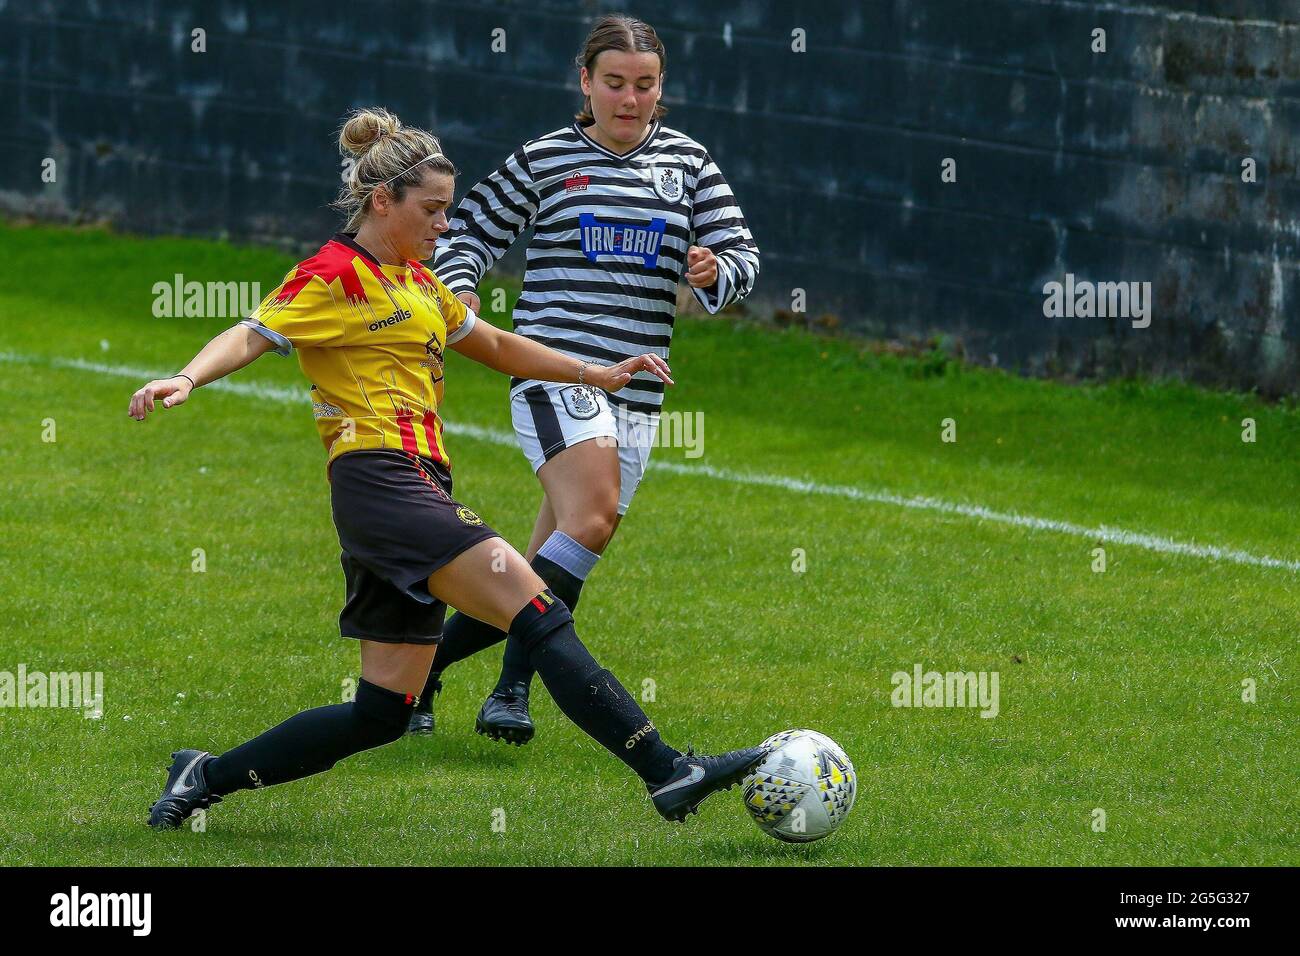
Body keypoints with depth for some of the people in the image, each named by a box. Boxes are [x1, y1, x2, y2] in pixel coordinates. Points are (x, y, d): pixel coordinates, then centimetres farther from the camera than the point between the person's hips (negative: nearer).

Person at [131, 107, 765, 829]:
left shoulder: (413, 281, 23)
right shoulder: (333, 276, -4)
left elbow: (495, 345, 36)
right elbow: (251, 335, -16)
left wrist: (596, 374, 39)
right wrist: (187, 379, -35)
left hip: (416, 490, 10)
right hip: (381, 478, -10)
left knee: (381, 714, 5)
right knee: (538, 613, -17)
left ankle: (206, 778, 12)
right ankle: (668, 772, -22)